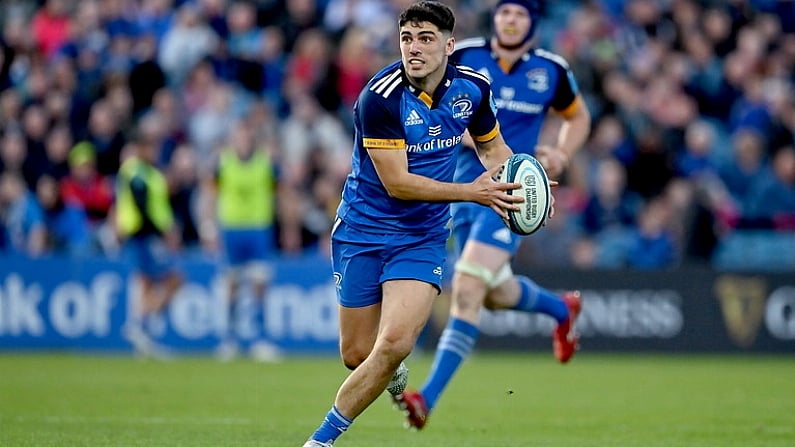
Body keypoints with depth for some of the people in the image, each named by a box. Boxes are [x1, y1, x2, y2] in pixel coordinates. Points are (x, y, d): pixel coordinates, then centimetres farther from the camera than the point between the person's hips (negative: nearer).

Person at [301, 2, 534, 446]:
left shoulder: (473, 87, -6)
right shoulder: (380, 97, -22)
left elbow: (492, 145, 14)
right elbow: (397, 183, -22)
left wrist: (519, 183, -6)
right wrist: (472, 192, -26)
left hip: (423, 237, 2)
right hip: (364, 230, -2)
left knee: (394, 345, -17)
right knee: (358, 354, 6)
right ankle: (394, 374, 45)